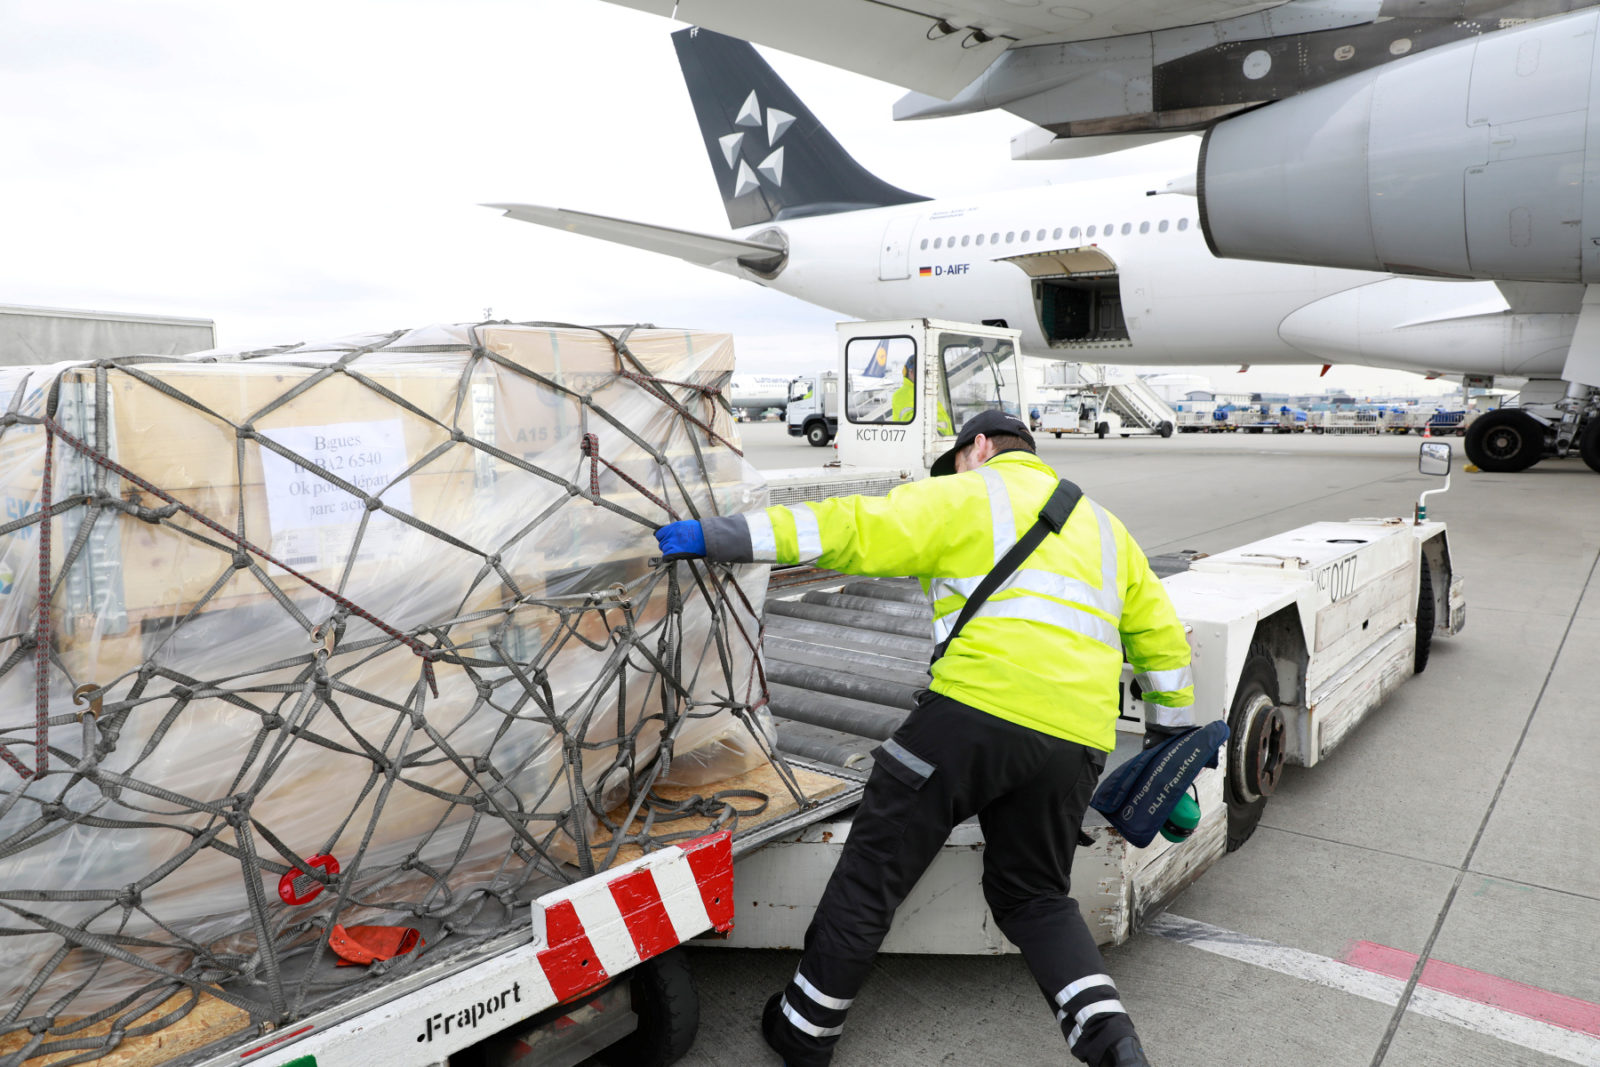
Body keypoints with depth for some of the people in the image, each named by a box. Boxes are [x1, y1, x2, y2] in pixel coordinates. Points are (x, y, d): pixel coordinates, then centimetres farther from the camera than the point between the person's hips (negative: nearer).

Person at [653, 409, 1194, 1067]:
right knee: (1033, 894, 23)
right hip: (1078, 740, 7)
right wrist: (1170, 735, 39)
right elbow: (1161, 635, 30)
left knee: (875, 865, 7)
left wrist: (719, 537, -5)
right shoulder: (1102, 524, 29)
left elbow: (853, 530, -5)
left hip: (979, 708, -6)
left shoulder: (969, 495, 9)